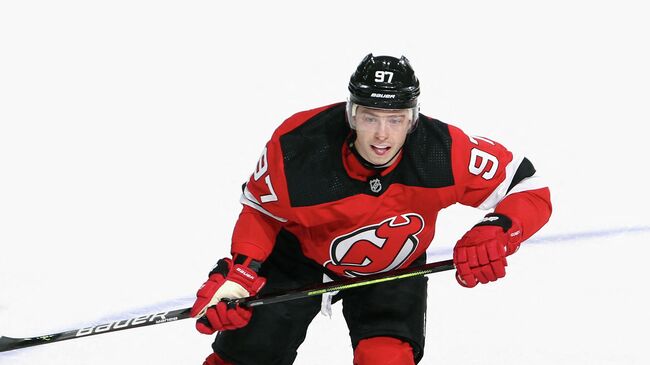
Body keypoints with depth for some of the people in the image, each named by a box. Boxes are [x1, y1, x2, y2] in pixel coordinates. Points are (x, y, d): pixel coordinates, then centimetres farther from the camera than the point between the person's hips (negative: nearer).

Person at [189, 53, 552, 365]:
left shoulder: (444, 152, -32)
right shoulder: (297, 148, -33)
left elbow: (531, 191, -24)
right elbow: (260, 210, -12)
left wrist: (496, 235, -42)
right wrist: (236, 272, -25)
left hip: (392, 270, 0)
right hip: (300, 253, 0)